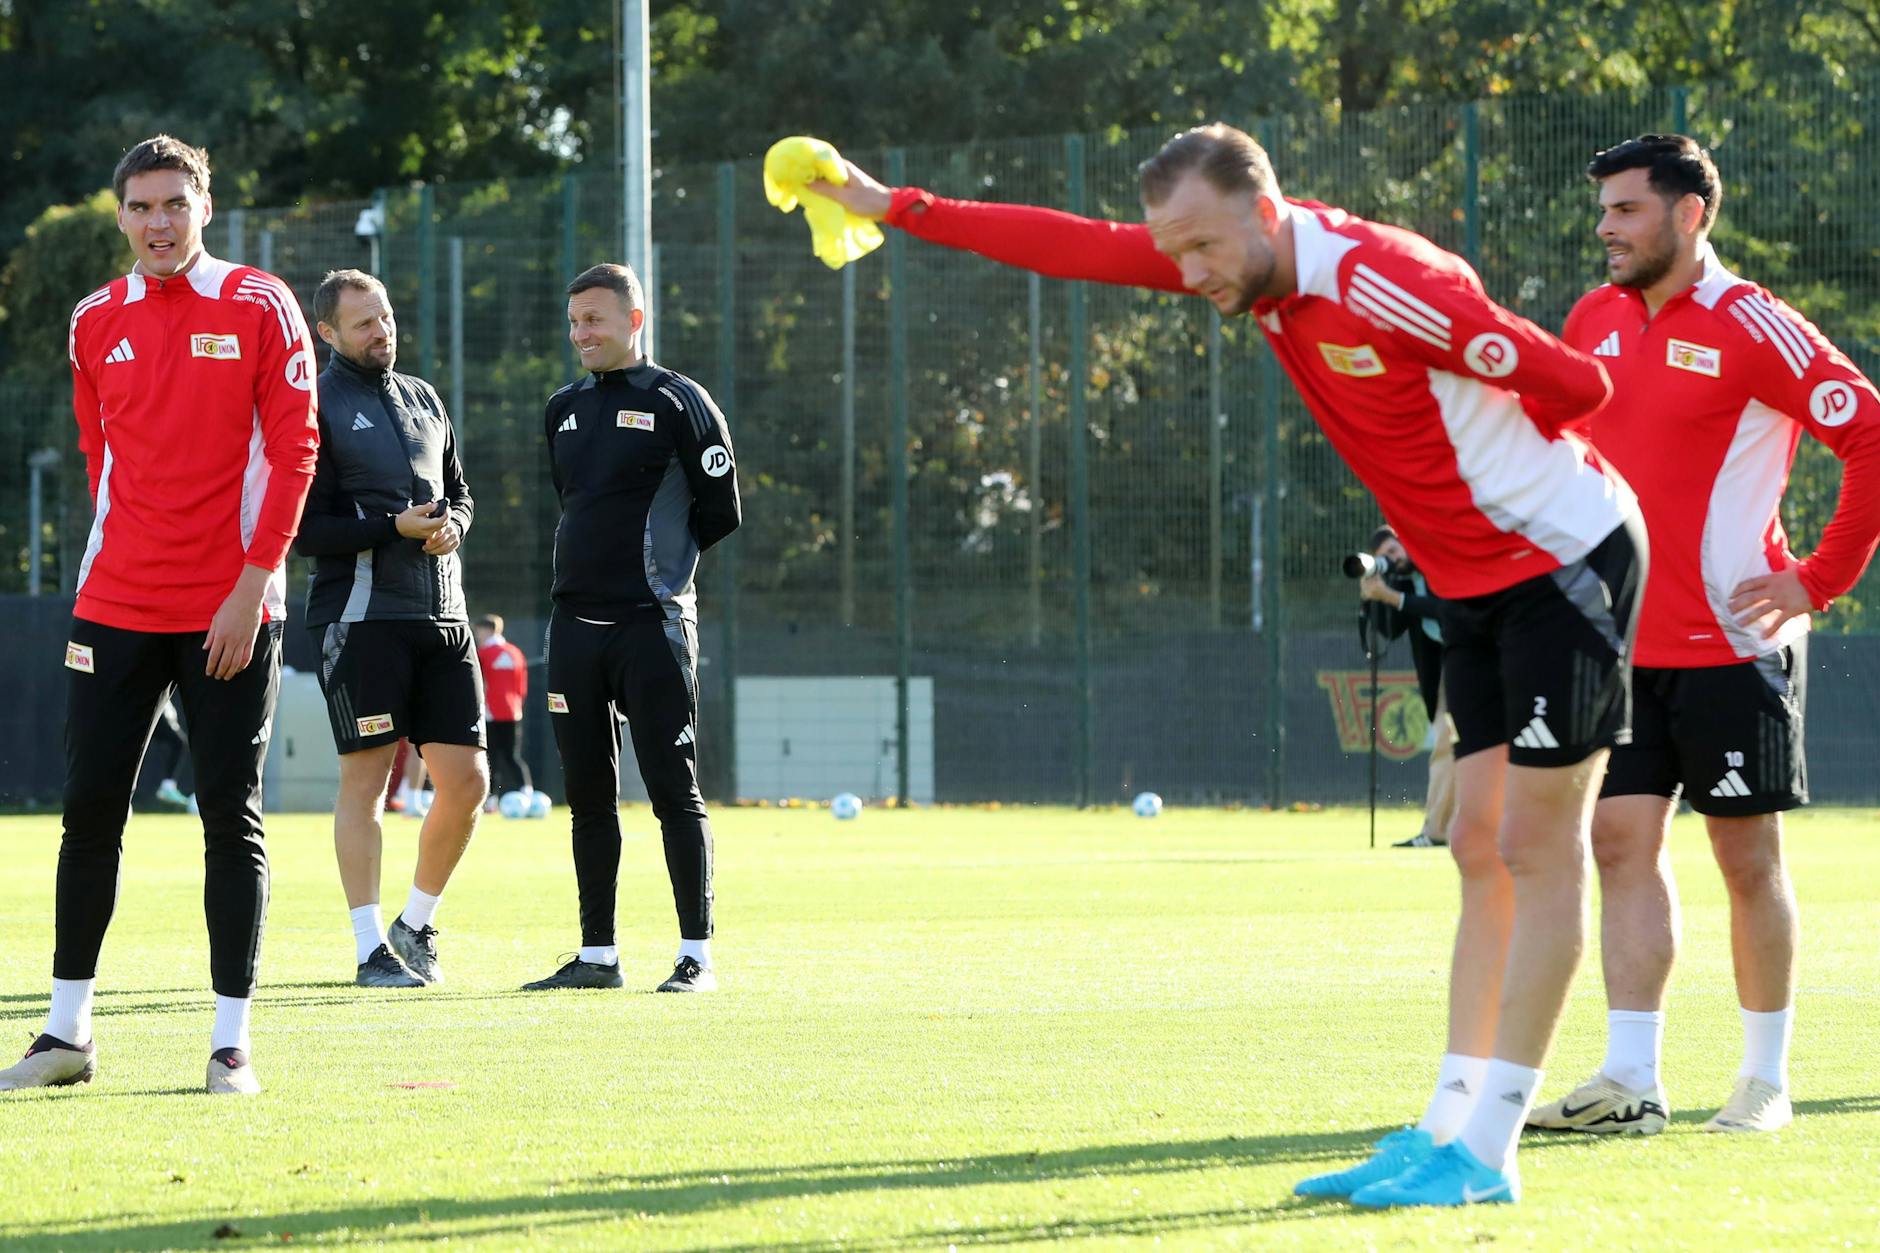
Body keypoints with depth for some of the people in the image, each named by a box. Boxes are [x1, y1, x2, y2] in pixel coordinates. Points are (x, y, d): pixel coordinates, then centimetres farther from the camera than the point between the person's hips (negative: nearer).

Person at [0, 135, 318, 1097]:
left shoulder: (260, 307, -3)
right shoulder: (95, 322, 8)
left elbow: (292, 451, -6)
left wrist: (251, 585, -12)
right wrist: (129, 553, 10)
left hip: (231, 615, -3)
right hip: (116, 608, 3)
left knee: (231, 817, -2)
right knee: (90, 810, 2)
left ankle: (232, 1042, 3)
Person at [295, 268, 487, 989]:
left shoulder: (423, 399, 18)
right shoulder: (315, 407, -4)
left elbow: (460, 493, 24)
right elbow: (301, 527, -9)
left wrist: (450, 523, 0)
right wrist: (395, 529, -17)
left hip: (442, 612, 6)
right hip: (361, 614, -6)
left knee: (467, 781, 4)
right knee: (365, 778, -4)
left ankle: (416, 925, 21)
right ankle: (371, 949, 0)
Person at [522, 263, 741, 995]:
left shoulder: (676, 402, -4)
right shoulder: (563, 411, 15)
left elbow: (720, 512, -2)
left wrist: (660, 564, 6)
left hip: (651, 625, -6)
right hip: (575, 624, 6)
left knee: (674, 791, -5)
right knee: (588, 796, 8)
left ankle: (696, 955, -3)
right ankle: (597, 956, 13)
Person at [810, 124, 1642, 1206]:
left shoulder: (1382, 283, -26)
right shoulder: (1254, 260, 0)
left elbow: (1576, 382, -23)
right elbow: (1085, 248, 6)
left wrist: (1494, 455, -6)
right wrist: (898, 208, 5)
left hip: (1565, 565, -9)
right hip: (1478, 586, 9)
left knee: (1537, 852, -6)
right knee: (1482, 852, 8)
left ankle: (1486, 1153, -8)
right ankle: (1445, 1128, 8)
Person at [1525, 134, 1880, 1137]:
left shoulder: (1752, 328, -11)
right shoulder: (1594, 321, 8)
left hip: (1730, 641, -6)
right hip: (1621, 642, 6)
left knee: (1747, 857, 2)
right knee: (1622, 845, 0)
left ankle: (1766, 1081, 11)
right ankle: (1631, 1081, 0)